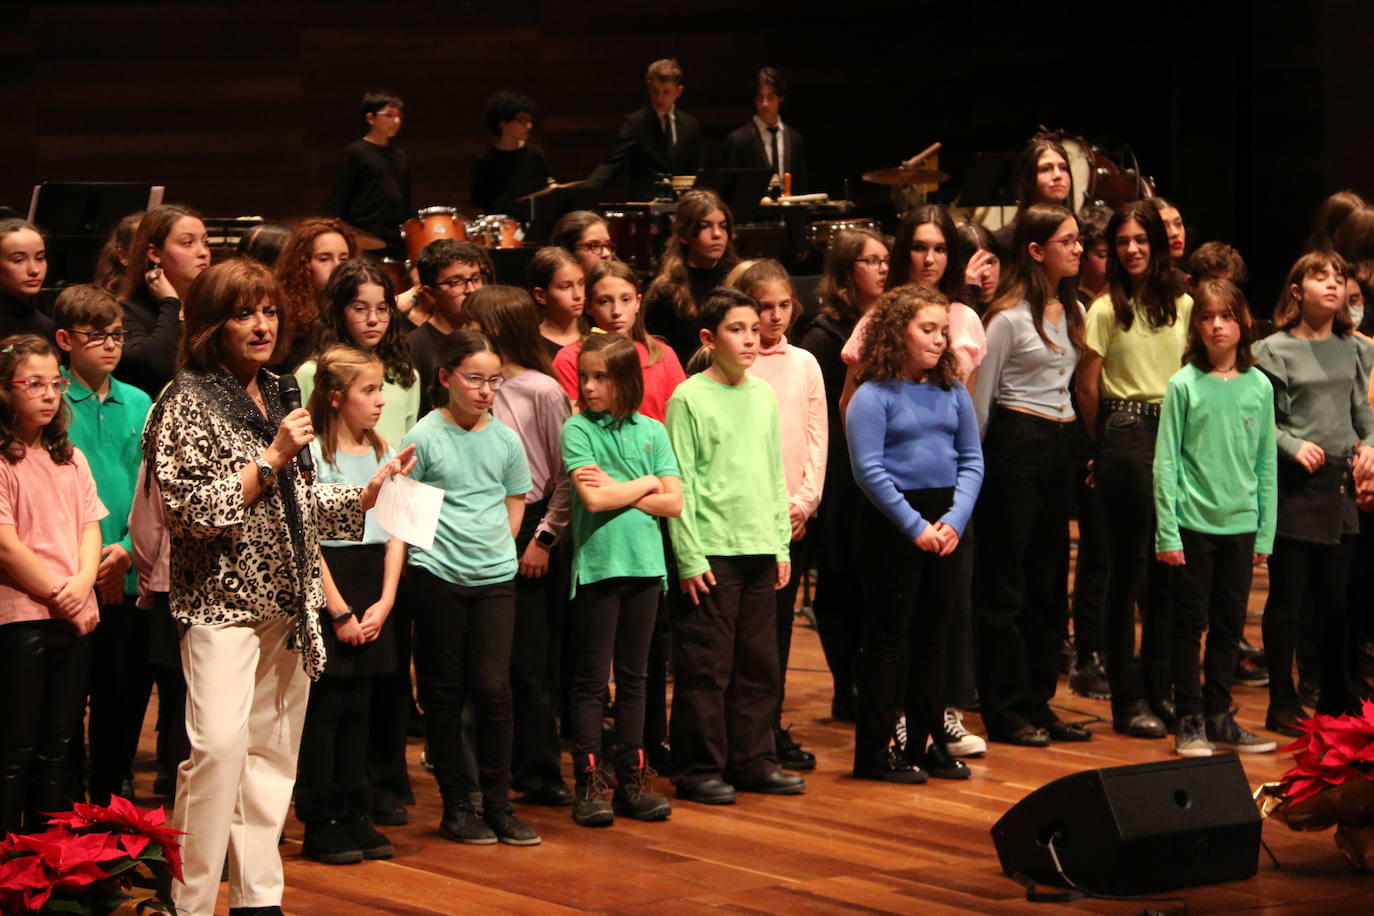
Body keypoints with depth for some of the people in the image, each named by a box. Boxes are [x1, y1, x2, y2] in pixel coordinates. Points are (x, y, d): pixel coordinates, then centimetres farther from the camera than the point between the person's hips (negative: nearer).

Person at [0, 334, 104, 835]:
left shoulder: (70, 459, 14)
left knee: (61, 747, 9)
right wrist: (57, 593, -11)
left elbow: (90, 526, 10)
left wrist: (83, 581, -8)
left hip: (74, 618, 7)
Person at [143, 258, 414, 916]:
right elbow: (191, 510, -15)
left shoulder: (274, 396, 14)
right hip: (221, 600, -7)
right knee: (219, 744, -18)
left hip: (286, 601, 7)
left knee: (273, 749, 8)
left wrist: (368, 494, 12)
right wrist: (270, 458, -15)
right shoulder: (188, 401, -7)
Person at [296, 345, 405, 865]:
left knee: (358, 705, 9)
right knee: (325, 705, -2)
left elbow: (395, 533, 8)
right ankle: (320, 823, 3)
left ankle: (355, 816, 16)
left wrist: (385, 601, -3)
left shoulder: (384, 454, 11)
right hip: (326, 581, -6)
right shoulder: (314, 455, -8)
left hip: (372, 584, 6)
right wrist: (339, 610, -12)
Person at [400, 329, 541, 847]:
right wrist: (437, 546, -6)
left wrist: (496, 547, 7)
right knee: (444, 692, 4)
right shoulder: (424, 437, -5)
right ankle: (455, 806, 11)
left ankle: (497, 804, 7)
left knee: (493, 688, -2)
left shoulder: (505, 439, 6)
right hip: (437, 576, -3)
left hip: (495, 577, 3)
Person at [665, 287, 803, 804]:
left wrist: (782, 543, 12)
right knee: (706, 665, -3)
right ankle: (699, 768, 4)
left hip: (761, 548, 6)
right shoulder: (689, 399, -7)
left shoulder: (763, 396, 11)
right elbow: (679, 485, -8)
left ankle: (752, 760, 19)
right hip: (712, 550, -6)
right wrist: (689, 557, -12)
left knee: (758, 662, 10)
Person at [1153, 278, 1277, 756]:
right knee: (1190, 623, 3)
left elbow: (1267, 465, 7)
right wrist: (1166, 532, -9)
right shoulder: (1184, 385, -5)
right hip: (1193, 522, -3)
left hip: (1241, 524, 3)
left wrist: (1266, 533, 5)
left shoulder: (1259, 387, 3)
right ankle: (1190, 722, 10)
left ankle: (1219, 717, 20)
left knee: (1230, 626, 10)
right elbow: (1166, 462, -5)